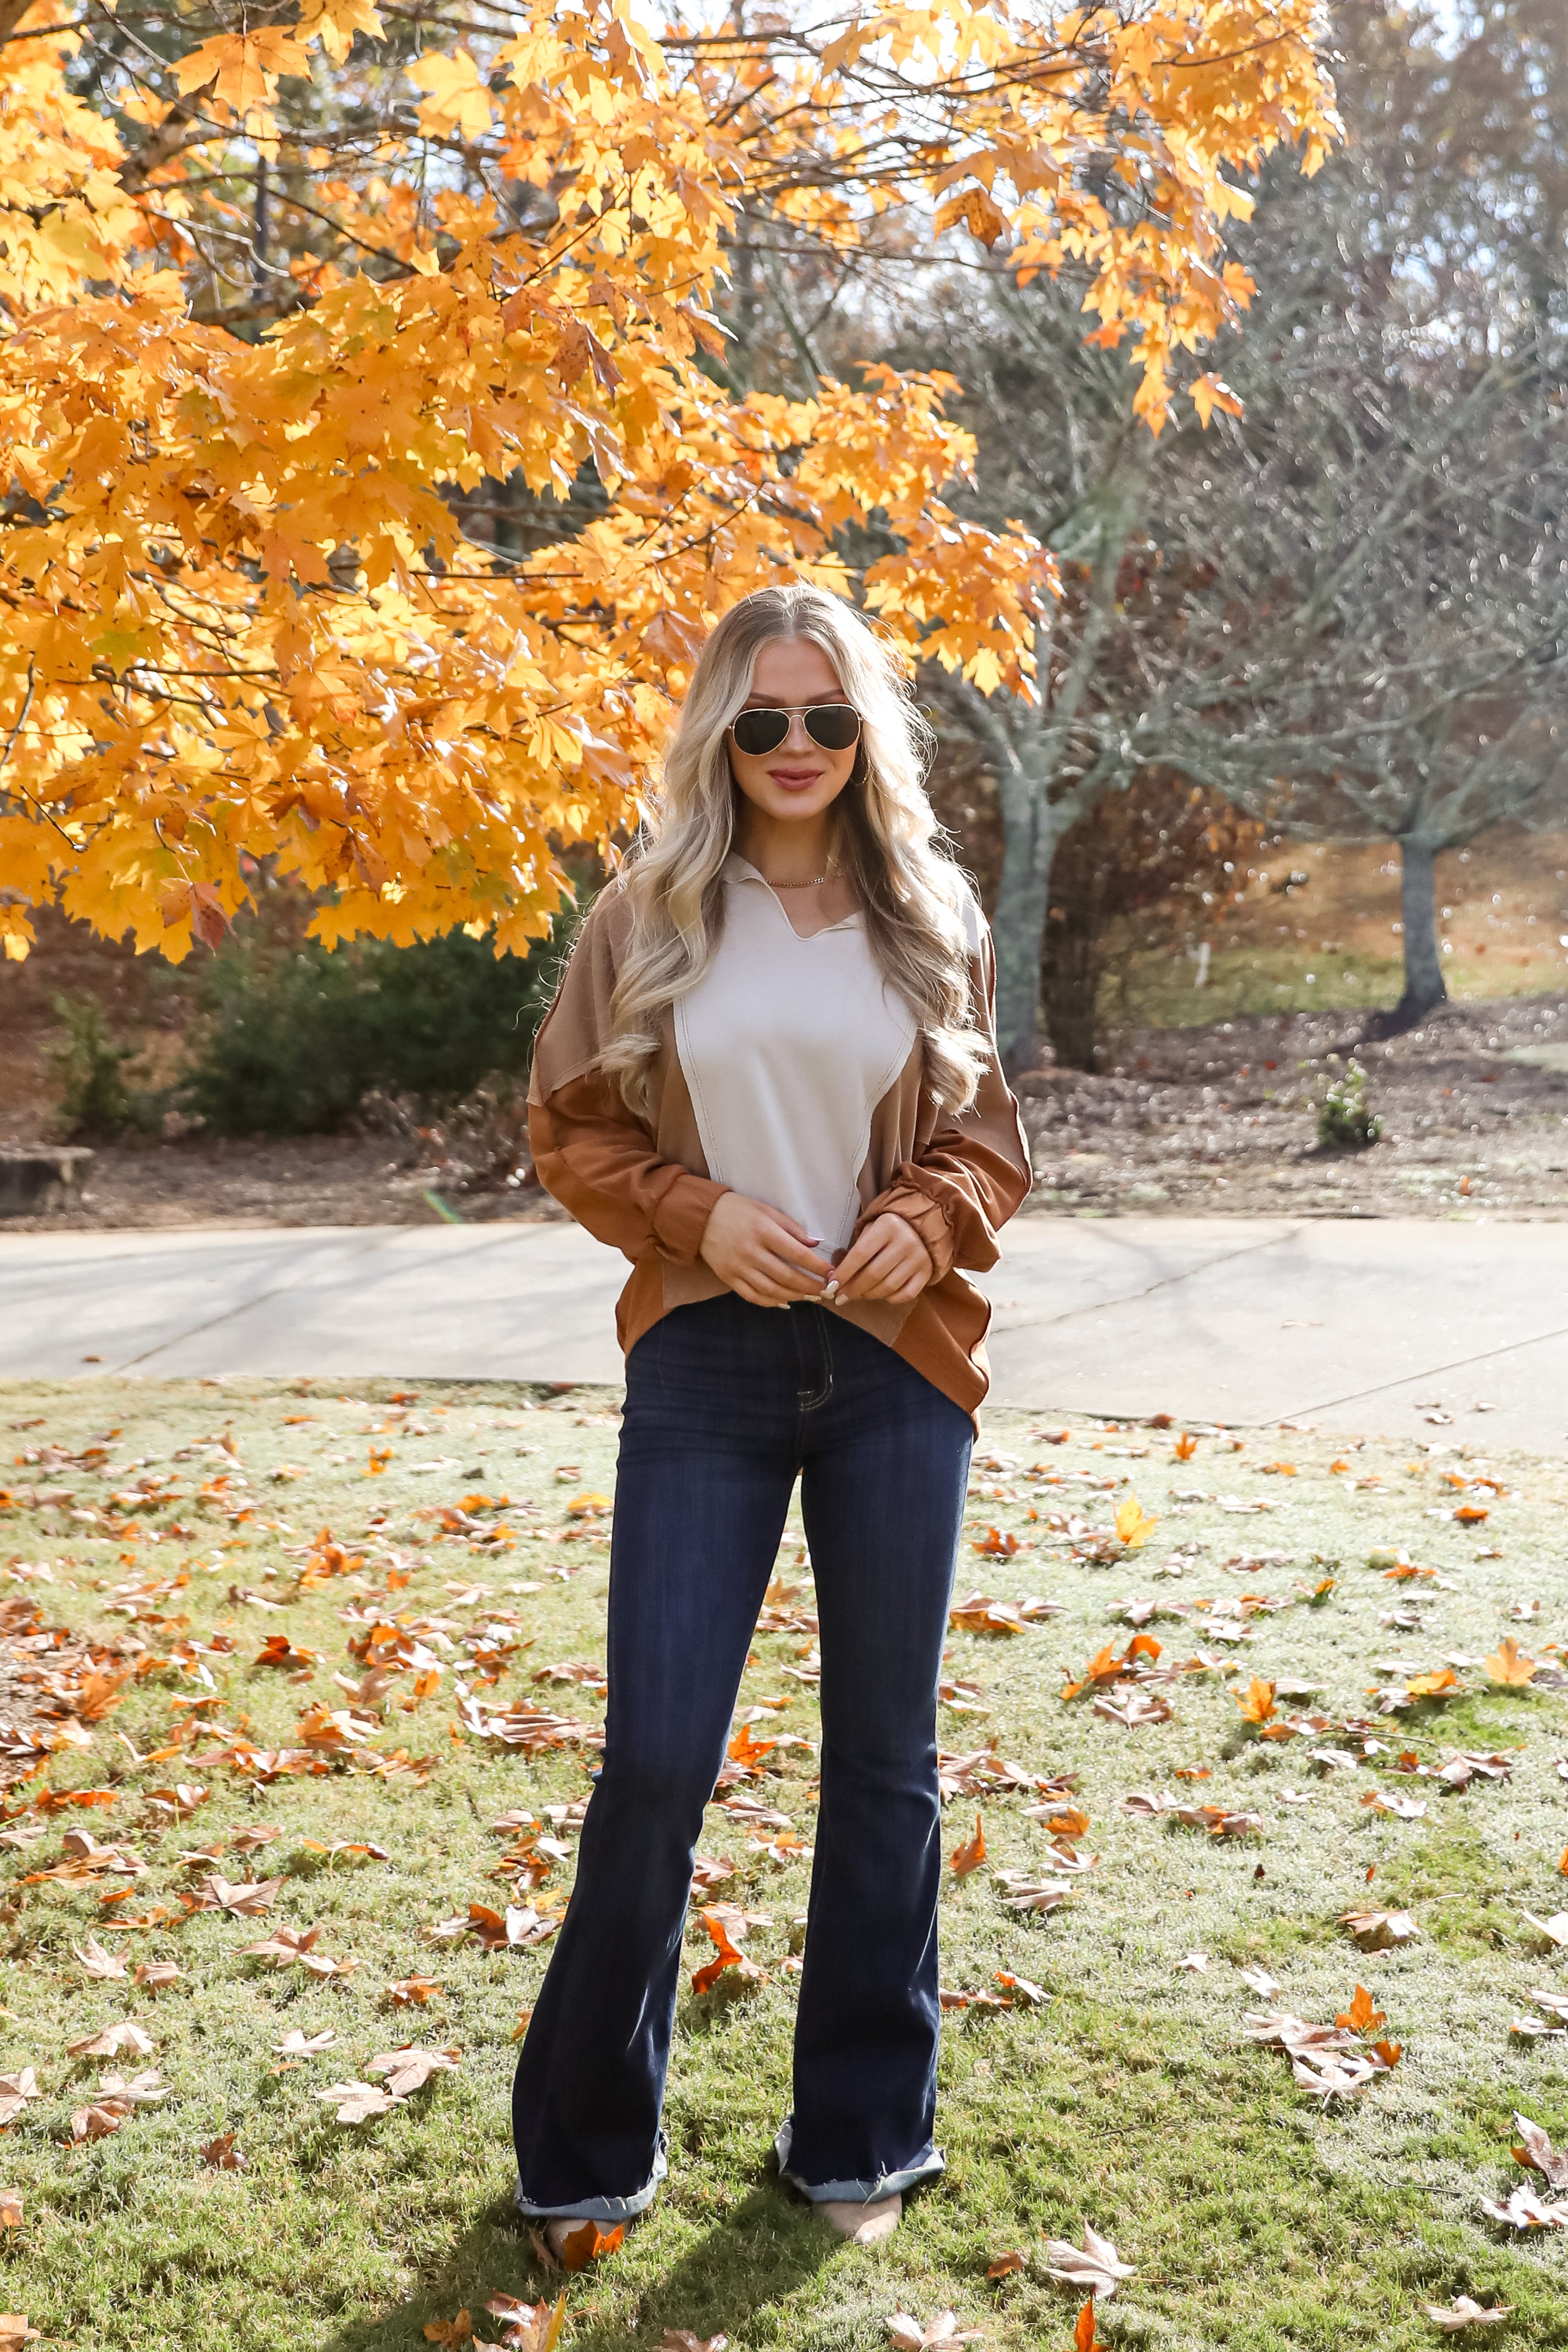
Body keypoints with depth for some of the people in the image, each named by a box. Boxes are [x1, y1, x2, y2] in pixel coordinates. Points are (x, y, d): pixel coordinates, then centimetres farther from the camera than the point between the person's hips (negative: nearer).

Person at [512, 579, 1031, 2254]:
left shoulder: (931, 919, 6)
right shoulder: (650, 915, 2)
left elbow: (986, 1138, 11)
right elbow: (568, 1125, 5)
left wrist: (930, 1219, -10)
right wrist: (698, 1212, -12)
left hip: (897, 1363, 2)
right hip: (707, 1363, -1)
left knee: (883, 1758, 10)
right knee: (656, 1758, -1)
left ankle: (860, 2140, 29)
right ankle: (585, 2146, 22)